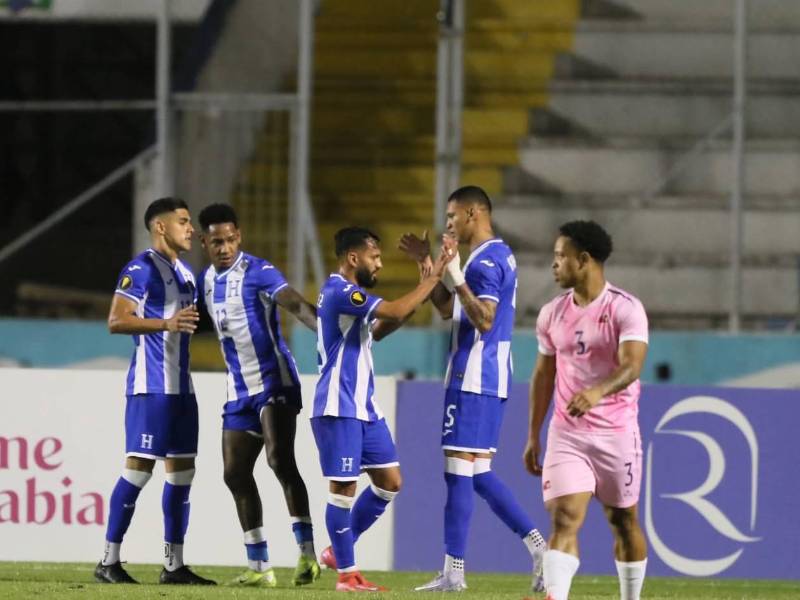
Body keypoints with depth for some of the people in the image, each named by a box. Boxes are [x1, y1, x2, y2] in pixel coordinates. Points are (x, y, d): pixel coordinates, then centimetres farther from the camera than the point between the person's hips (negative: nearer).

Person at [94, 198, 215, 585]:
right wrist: (166, 323, -27)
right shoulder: (141, 270, -10)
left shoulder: (185, 274, 18)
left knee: (182, 469, 7)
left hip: (180, 386, 9)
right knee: (139, 466, -9)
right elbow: (116, 321, -18)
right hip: (151, 386, -9)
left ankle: (173, 565, 11)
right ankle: (109, 561, -5)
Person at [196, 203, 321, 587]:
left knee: (280, 460, -22)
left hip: (273, 381, -8)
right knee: (235, 473, 6)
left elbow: (295, 304, -27)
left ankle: (307, 552, -21)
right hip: (240, 390, 8)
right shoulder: (207, 280, 10)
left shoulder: (257, 272, -13)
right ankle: (259, 566, 13)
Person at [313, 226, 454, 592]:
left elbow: (375, 331, 28)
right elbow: (395, 312, -23)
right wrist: (432, 278, -15)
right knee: (344, 487, -5)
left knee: (389, 482, 9)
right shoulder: (339, 291, -16)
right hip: (339, 408, -10)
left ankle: (340, 551, 19)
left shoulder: (348, 293, 16)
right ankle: (346, 574, 1)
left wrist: (414, 305, 15)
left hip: (364, 407, 10)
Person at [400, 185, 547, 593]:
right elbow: (447, 310, 26)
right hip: (491, 377, 10)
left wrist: (457, 279, -26)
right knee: (479, 473, 12)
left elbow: (484, 320, -23)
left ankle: (453, 571, -6)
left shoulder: (485, 261, -14)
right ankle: (537, 545, 5)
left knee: (458, 469, -7)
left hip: (472, 379, -10)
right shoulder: (499, 256, 19)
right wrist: (428, 265, 21)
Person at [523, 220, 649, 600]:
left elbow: (632, 366, -24)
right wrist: (533, 436, 15)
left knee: (624, 522, 10)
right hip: (566, 434, 3)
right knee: (564, 518, -14)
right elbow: (544, 375, 16)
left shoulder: (625, 309, -10)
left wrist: (598, 391, -44)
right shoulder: (552, 313, 7)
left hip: (616, 433, -3)